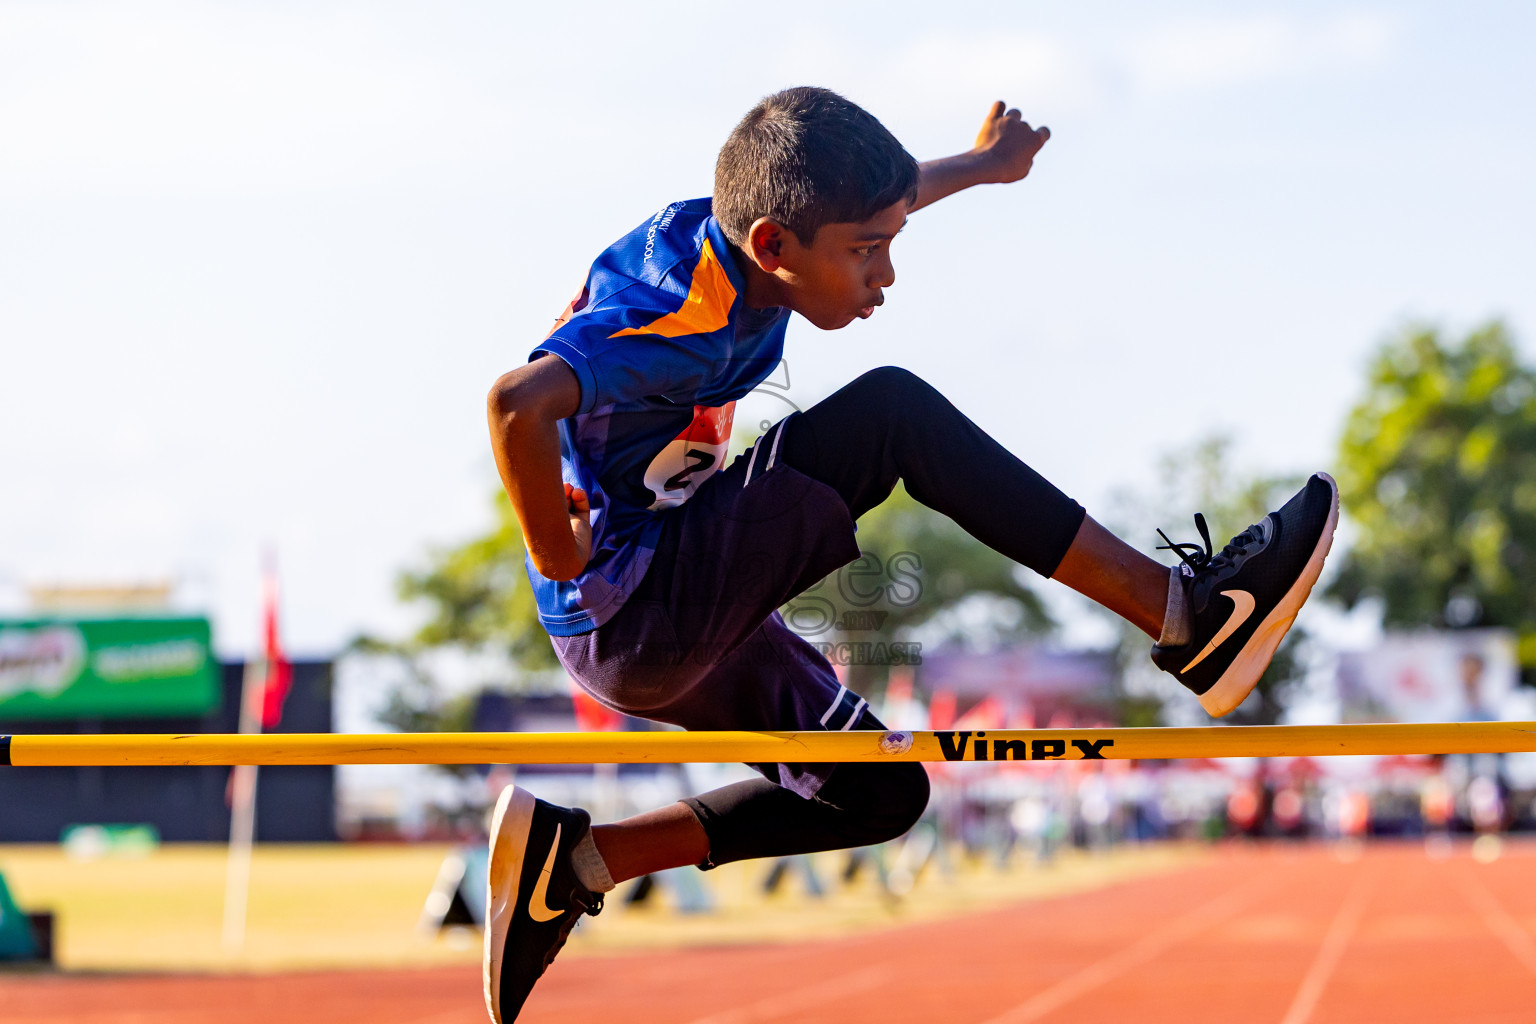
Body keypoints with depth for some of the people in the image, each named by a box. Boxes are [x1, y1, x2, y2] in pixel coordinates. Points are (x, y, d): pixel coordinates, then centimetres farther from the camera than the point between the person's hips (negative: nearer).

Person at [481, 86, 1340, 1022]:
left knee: (880, 794, 14)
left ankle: (576, 860, 8)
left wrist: (980, 164, 41)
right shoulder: (683, 323, -26)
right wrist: (558, 557, -28)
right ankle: (1185, 614, -20)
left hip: (685, 618, 10)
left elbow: (879, 198, 24)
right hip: (629, 606, -10)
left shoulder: (731, 235, 2)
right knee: (892, 412, -21)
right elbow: (518, 402, -42)